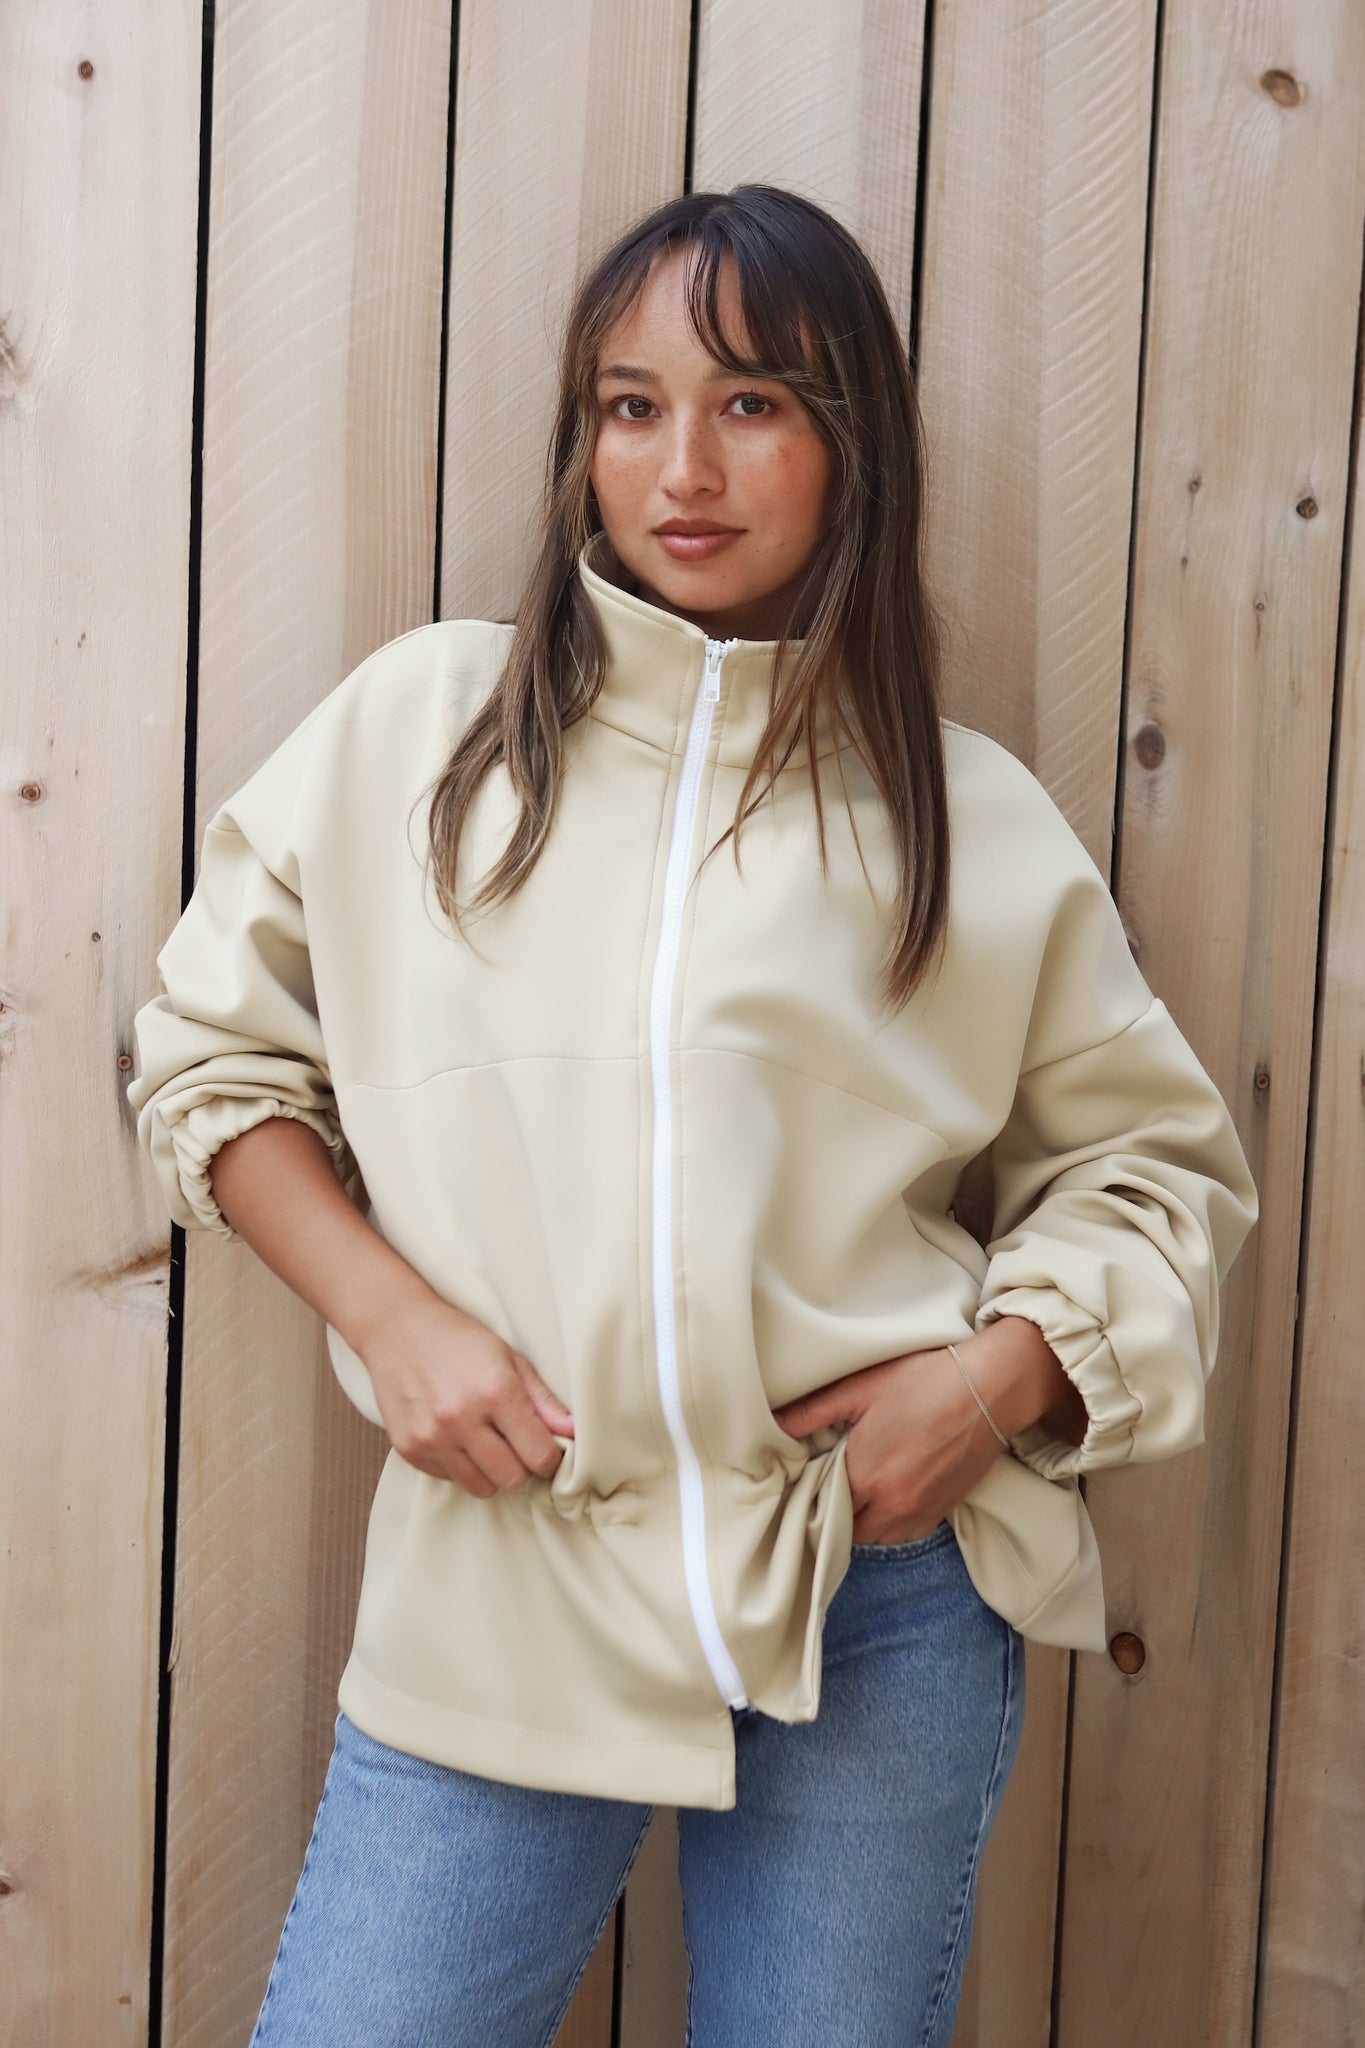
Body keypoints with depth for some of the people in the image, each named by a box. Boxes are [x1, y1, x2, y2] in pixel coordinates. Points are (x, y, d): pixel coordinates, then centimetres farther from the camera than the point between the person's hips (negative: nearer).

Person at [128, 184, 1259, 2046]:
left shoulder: (973, 817, 2)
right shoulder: (420, 725, 2)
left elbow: (1156, 1162, 9)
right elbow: (212, 1047, 8)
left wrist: (1001, 1371, -8)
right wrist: (389, 1313, -5)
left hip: (885, 1607, 0)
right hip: (501, 1579, 0)